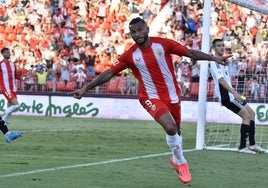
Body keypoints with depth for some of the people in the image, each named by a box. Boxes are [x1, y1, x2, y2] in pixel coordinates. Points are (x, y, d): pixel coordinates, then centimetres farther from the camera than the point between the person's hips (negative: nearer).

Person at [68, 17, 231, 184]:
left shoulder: (163, 44, -7)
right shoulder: (130, 55, -8)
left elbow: (190, 53, -3)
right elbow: (109, 73, -6)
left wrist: (214, 58, -9)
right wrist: (85, 88, -11)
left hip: (172, 95, 3)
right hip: (151, 97, -3)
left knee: (176, 131, 15)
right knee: (170, 127, -25)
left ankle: (176, 159, 46)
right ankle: (181, 163, -3)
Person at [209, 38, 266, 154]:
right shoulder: (214, 62, -12)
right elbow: (220, 80, -23)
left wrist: (236, 94, 23)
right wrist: (234, 92, -30)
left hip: (231, 94, 10)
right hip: (225, 96, -10)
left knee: (251, 113, 10)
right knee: (246, 116, -15)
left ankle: (252, 144, 12)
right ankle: (242, 147, -13)